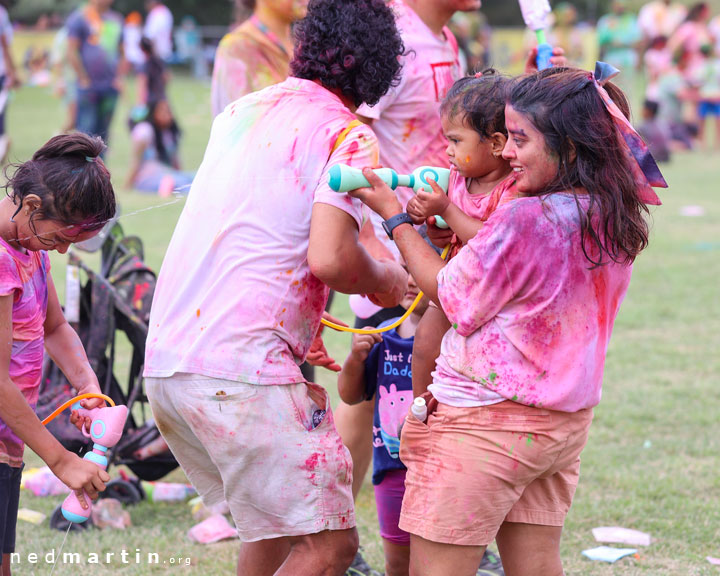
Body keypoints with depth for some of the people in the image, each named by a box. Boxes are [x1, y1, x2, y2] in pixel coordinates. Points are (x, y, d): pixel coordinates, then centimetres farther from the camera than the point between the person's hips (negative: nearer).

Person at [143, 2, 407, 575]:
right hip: (243, 368, -8)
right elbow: (330, 259, -17)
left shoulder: (241, 112, 19)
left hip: (163, 361, 8)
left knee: (274, 526, 24)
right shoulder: (348, 136, -5)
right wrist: (384, 280, 4)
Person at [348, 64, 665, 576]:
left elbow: (451, 296, -9)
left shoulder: (524, 218, -23)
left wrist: (394, 214, -1)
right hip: (567, 421, 8)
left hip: (486, 420, -8)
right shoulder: (614, 218, 0)